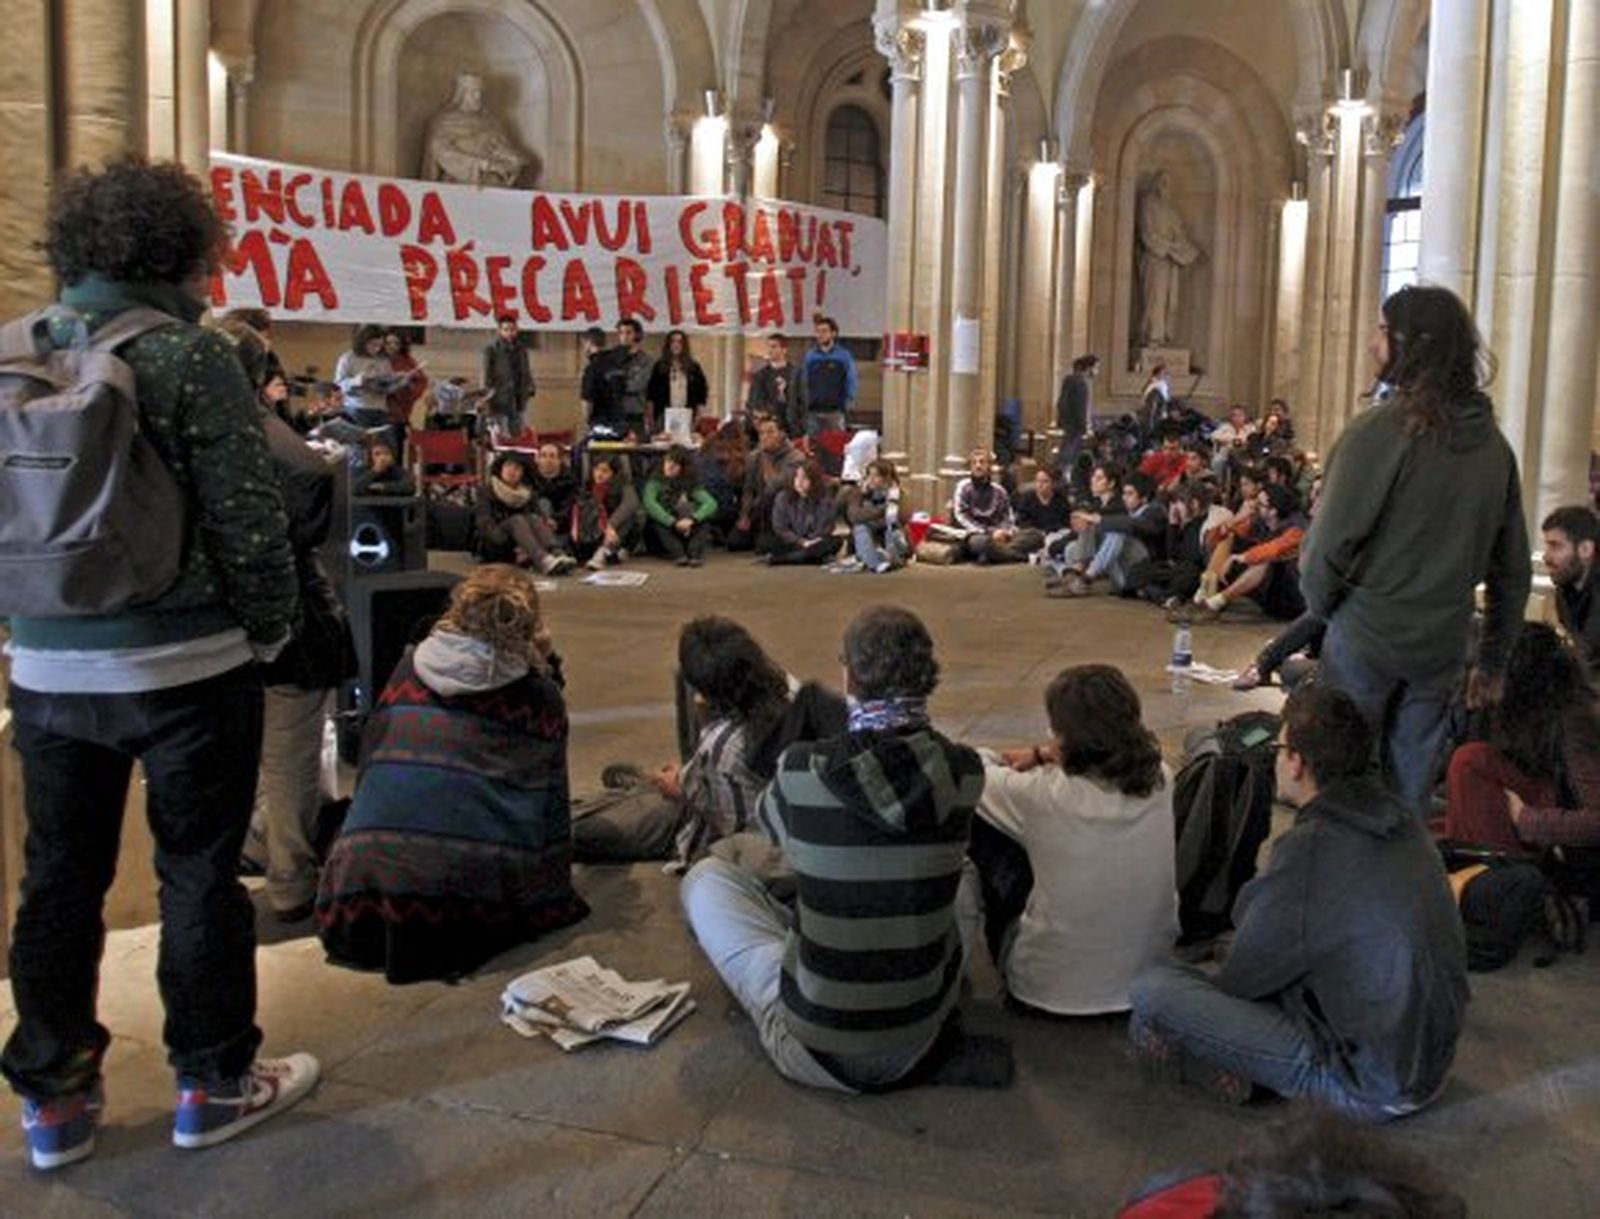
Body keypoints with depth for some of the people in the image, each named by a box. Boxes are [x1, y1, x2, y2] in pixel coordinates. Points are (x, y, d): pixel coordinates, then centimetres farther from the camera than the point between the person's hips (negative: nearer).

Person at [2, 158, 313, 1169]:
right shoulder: (191, 354, -12)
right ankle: (216, 1082, 23)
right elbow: (248, 514, -14)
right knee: (199, 871, 9)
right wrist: (272, 628, 0)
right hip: (186, 664, -5)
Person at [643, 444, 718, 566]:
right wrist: (673, 523, -37)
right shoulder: (656, 481, -11)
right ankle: (679, 555, -42)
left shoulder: (691, 483, -5)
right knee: (655, 522, -32)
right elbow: (649, 503, -28)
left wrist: (692, 519, -36)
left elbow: (712, 503, -19)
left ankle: (695, 553, -37)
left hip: (686, 532, 2)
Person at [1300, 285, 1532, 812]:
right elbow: (1514, 567, 10)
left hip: (1366, 637, -5)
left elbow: (1330, 541, -17)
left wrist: (1319, 606, 2)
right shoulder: (1494, 445, 5)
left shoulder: (1381, 430, -16)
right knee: (1411, 784, 15)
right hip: (1442, 649, 6)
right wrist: (1494, 660, 19)